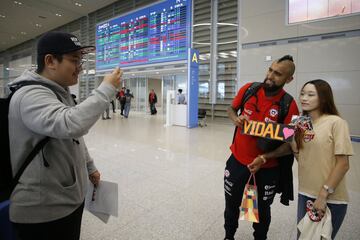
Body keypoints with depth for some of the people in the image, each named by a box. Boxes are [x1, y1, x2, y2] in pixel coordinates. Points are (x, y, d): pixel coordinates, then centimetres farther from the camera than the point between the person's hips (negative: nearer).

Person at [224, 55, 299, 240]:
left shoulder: (289, 105, -16)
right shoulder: (248, 89, -9)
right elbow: (231, 109, 9)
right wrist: (235, 119, -14)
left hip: (267, 168, -2)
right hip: (238, 160, 2)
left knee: (262, 209, 21)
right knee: (231, 204, 20)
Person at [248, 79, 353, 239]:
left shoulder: (336, 123, -13)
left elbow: (343, 164, -14)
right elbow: (290, 147, 12)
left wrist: (323, 195, -16)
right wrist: (263, 158, 2)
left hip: (331, 198, -4)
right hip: (305, 193, 5)